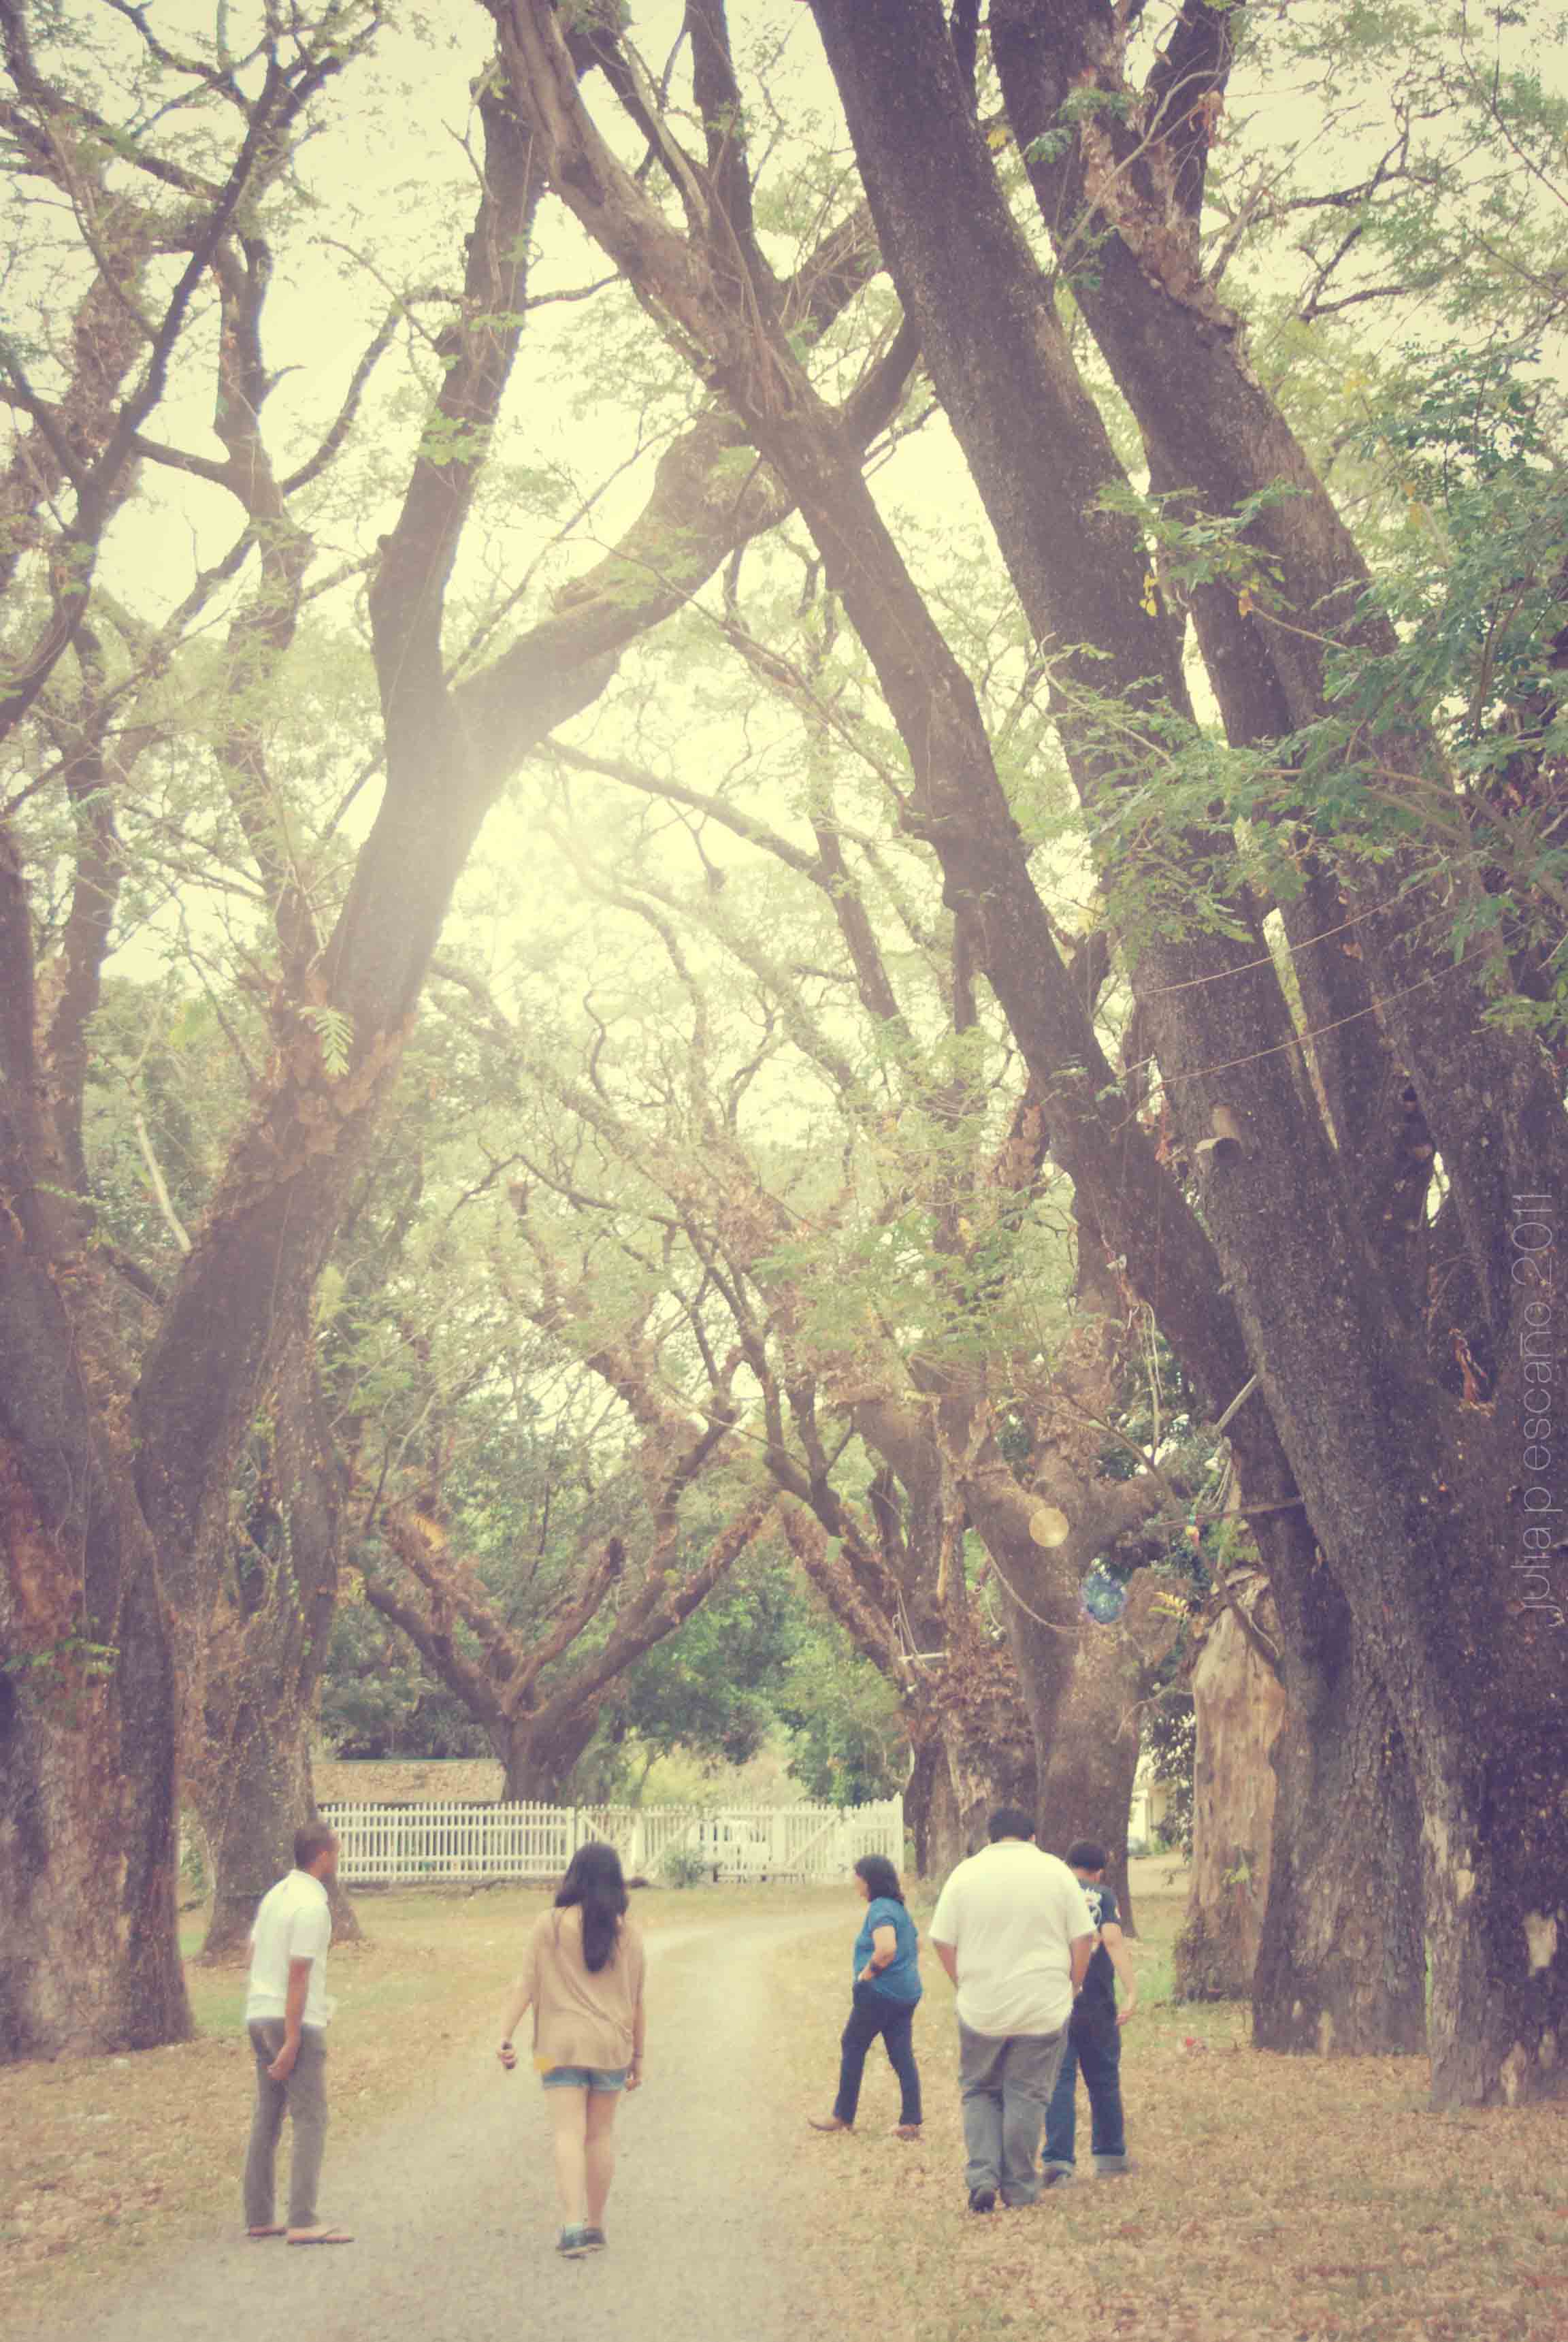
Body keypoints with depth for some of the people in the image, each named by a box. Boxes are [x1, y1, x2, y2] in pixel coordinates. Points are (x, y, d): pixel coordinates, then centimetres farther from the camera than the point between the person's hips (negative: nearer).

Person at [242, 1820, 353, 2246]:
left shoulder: (275, 1894, 11)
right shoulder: (312, 1907, -16)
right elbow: (298, 1976, -19)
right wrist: (292, 2043, -18)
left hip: (260, 2016, 9)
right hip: (296, 2022, -9)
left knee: (268, 2116, 12)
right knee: (311, 2119, -7)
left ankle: (258, 2218, 14)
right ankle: (303, 2220, -12)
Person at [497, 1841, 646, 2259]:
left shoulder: (551, 1926, -3)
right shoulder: (628, 1933, 4)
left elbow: (526, 1984, -7)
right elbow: (636, 2002, 9)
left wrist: (505, 2035, -7)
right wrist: (637, 2056, 17)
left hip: (563, 2044, -2)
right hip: (611, 2045, 2)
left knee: (569, 2134, -4)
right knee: (601, 2135, 13)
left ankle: (573, 2228, -17)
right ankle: (596, 2226, 21)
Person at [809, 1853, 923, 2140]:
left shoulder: (879, 1909, -17)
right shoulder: (899, 1908, 13)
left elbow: (886, 1948, -32)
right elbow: (916, 1942, 26)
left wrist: (866, 1973, -18)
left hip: (879, 1994, -9)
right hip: (907, 1994, 9)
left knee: (852, 2048, 6)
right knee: (902, 2056, 8)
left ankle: (843, 2116, 14)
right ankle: (911, 2121, 5)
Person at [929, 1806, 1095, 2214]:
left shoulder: (965, 1874, 0)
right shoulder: (1056, 1872, 0)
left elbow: (942, 1942, 0)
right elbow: (1083, 1939, 0)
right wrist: (1070, 1989, 10)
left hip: (981, 2010, 1)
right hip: (1044, 2009, 0)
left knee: (979, 2093, 15)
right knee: (1027, 2097, 8)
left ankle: (982, 2177, 3)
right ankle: (1020, 2188, 12)